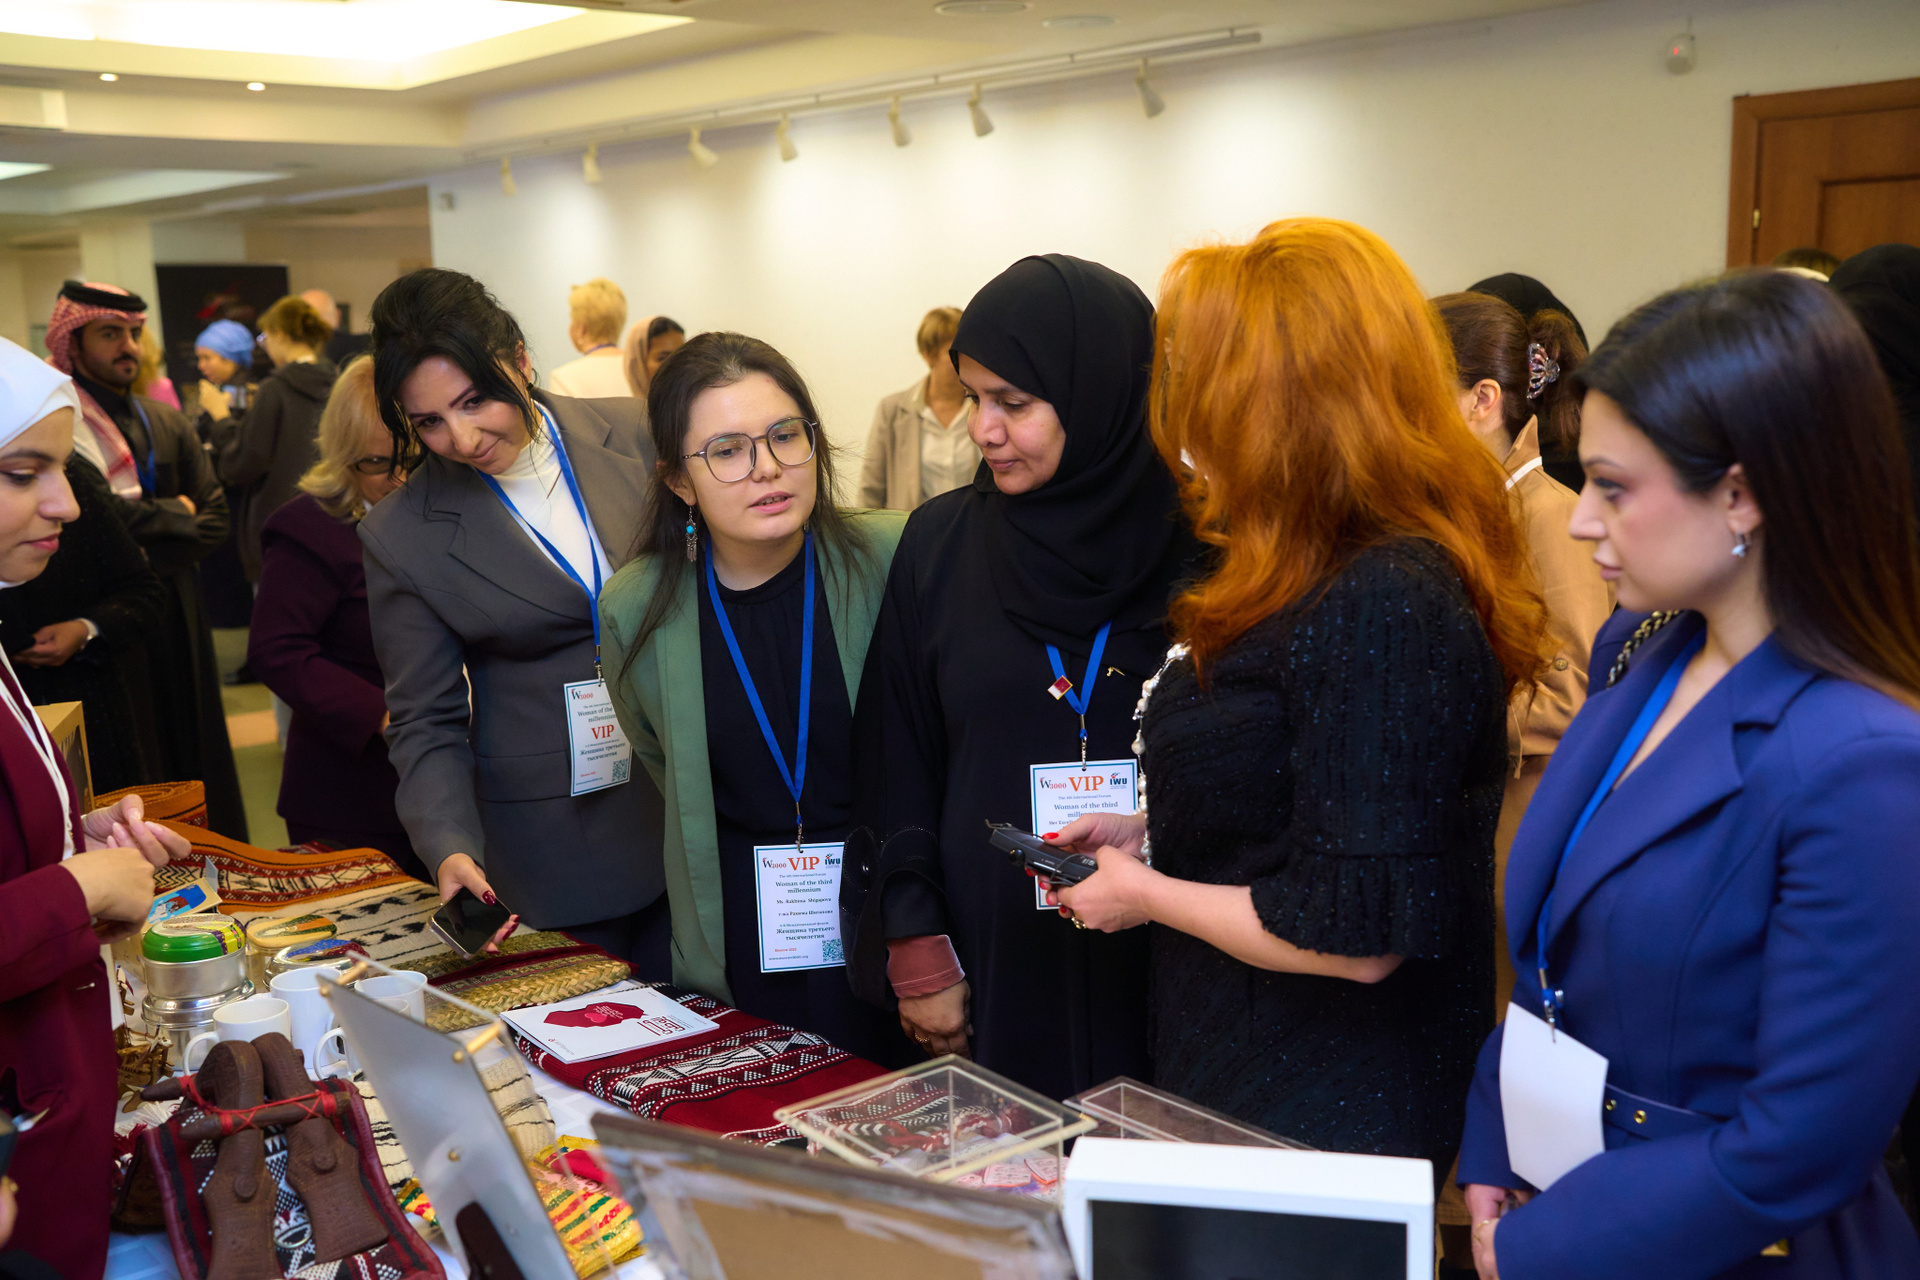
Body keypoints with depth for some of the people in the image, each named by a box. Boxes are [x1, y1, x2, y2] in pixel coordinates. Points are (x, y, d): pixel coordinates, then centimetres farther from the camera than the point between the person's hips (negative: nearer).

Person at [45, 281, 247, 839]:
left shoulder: (169, 423, 12)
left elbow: (216, 517, 6)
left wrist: (153, 555, -10)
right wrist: (174, 515, -4)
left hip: (175, 618, 5)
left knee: (194, 748, 8)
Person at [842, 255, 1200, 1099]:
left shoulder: (1199, 547, -4)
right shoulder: (940, 544, 3)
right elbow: (895, 766, 4)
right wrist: (917, 956, 1)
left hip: (1160, 974, -1)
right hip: (991, 969, 2)